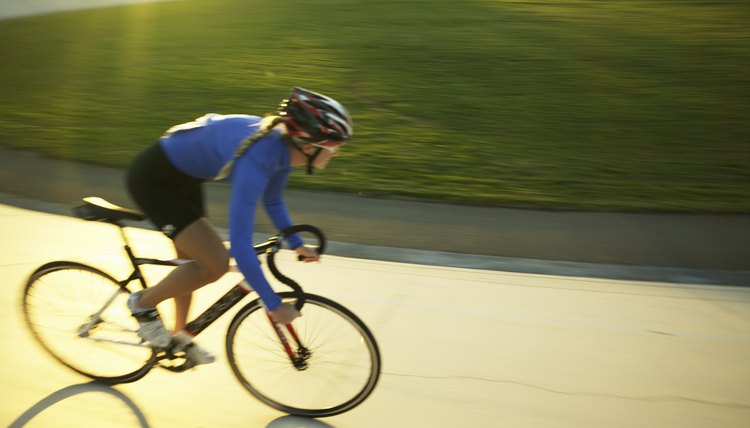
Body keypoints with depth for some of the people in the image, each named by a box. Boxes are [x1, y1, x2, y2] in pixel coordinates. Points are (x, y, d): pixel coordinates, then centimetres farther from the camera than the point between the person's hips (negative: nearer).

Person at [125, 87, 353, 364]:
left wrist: (296, 244, 10)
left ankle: (180, 335, 40)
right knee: (216, 263, -16)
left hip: (183, 177, 9)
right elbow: (240, 245, -38)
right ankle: (143, 303, 9)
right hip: (153, 179, -9)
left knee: (193, 260, 18)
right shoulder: (257, 158, -37)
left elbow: (273, 201, 9)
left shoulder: (284, 144, -11)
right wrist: (274, 305, -30)